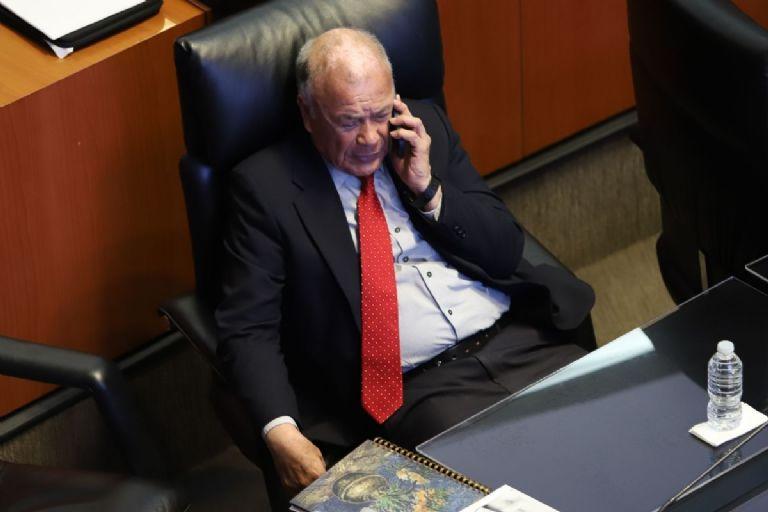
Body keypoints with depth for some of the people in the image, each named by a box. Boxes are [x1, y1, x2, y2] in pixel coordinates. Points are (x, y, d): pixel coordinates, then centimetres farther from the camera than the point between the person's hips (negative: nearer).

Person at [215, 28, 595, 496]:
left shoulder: (426, 127, 12)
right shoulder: (266, 185, 0)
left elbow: (506, 252, 12)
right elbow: (248, 328, -4)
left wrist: (429, 190, -4)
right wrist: (281, 431, -20)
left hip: (519, 340, 5)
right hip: (417, 387, -5)